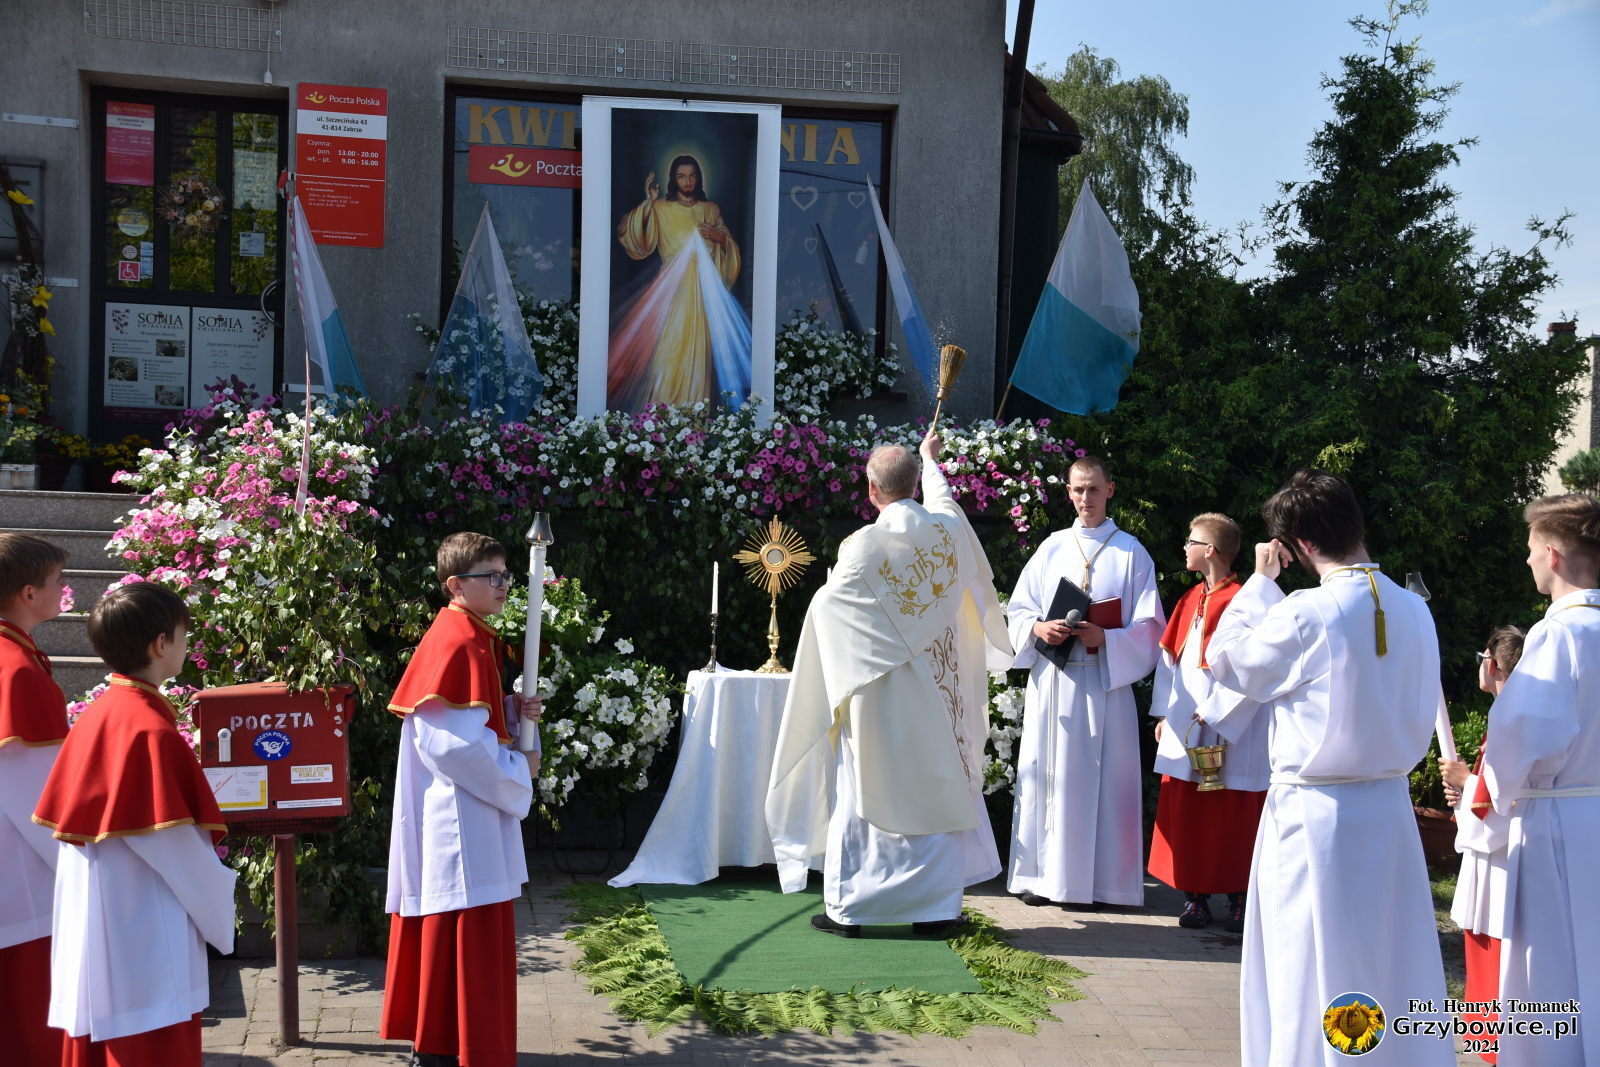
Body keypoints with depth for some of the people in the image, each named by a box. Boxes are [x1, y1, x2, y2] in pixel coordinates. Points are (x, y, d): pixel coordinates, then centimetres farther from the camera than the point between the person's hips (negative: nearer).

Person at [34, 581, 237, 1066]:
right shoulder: (152, 729, -20)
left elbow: (64, 812, 12)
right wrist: (219, 908, -5)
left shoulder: (95, 715, 5)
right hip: (145, 934, -9)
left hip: (93, 924, 9)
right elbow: (175, 845, -19)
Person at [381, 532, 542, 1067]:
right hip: (459, 816, -10)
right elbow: (449, 742, -23)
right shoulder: (454, 644, -19)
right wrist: (516, 769, -13)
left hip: (471, 809, 10)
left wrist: (514, 711, 3)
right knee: (465, 935, -3)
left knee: (449, 932, 18)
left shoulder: (477, 638, 12)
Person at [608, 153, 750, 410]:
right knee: (669, 342, -9)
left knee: (699, 341, -1)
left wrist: (719, 237, -5)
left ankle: (696, 398, 5)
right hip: (671, 286, -2)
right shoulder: (660, 208, 4)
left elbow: (731, 246, 16)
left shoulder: (711, 210, 13)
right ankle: (666, 401, -3)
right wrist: (648, 203, -16)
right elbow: (629, 235, -8)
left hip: (703, 288, 2)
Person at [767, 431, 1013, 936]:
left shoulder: (867, 544, -16)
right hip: (938, 693, 4)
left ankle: (847, 908, 10)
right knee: (936, 790, 10)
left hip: (879, 693, -4)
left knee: (864, 794, 5)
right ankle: (935, 906, 16)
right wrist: (930, 458, 43)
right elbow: (941, 499, 24)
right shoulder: (949, 530, -2)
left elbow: (829, 603, -4)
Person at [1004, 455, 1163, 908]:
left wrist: (1105, 638, -16)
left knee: (1099, 778, -2)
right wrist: (1039, 628, -10)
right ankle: (1045, 874, 11)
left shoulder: (1130, 551, 4)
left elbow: (1149, 624, 0)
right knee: (1047, 774, 3)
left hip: (1105, 681, -2)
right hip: (1051, 680, 3)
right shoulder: (1052, 547, 12)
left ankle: (1095, 879, 5)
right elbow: (1018, 609, 11)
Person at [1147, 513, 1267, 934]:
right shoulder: (1190, 600, 12)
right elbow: (1170, 658, 14)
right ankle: (1194, 896, 16)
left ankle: (1238, 899, 13)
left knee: (1232, 817, 2)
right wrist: (1163, 713, 11)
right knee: (1184, 814, 7)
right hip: (1184, 723, 7)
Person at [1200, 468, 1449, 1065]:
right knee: (1393, 961, 17)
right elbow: (1421, 714, 7)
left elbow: (1225, 662, -3)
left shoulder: (1304, 615, -19)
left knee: (1313, 976, 7)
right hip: (1390, 808, 5)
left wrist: (1261, 581, 4)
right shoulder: (1415, 611, -1)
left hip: (1312, 812, -5)